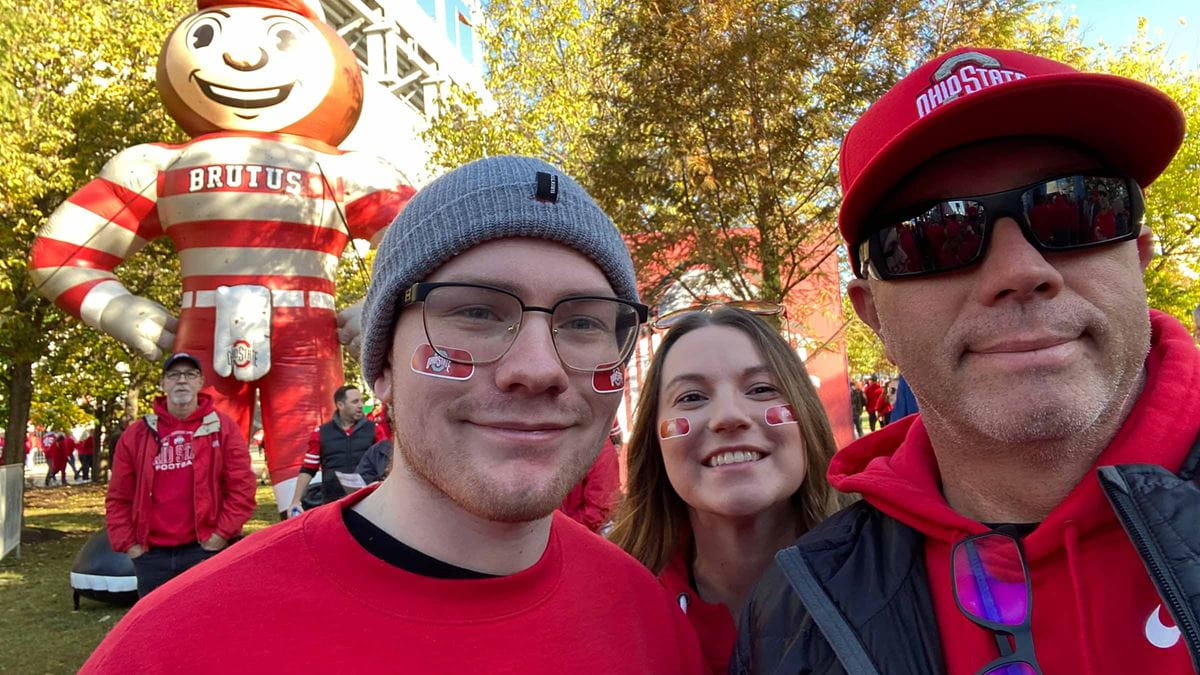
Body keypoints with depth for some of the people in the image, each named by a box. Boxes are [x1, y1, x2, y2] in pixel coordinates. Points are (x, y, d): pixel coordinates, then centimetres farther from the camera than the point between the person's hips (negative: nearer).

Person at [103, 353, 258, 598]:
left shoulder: (222, 428, 1)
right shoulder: (136, 435, 8)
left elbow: (242, 488, -3)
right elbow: (118, 498, 10)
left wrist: (221, 534, -9)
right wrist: (128, 544, 2)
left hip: (205, 550, -3)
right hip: (151, 555, 3)